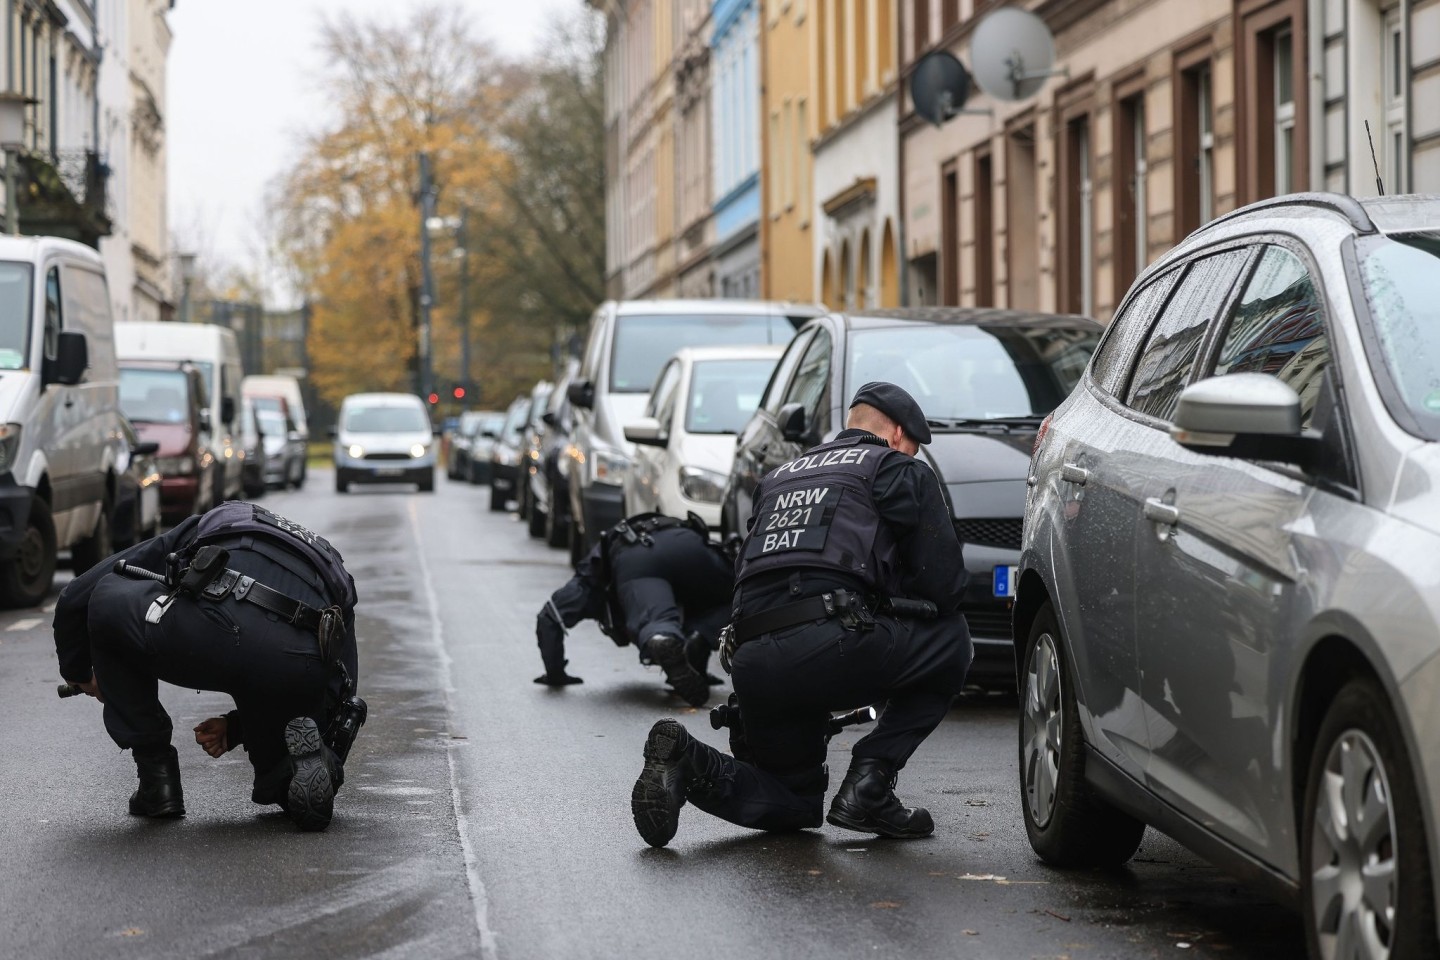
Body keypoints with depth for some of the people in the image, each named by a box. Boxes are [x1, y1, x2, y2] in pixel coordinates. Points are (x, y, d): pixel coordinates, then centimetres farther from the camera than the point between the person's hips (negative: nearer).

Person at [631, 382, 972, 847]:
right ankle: (869, 783, 7)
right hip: (830, 645, -7)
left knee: (794, 804, 24)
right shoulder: (900, 471, 13)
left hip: (752, 664, 7)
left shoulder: (778, 477, 32)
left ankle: (687, 762, -5)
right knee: (949, 641, 18)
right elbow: (942, 583, 7)